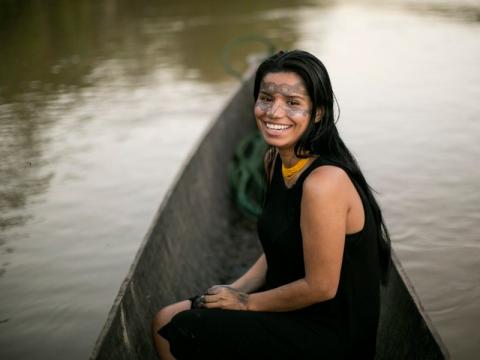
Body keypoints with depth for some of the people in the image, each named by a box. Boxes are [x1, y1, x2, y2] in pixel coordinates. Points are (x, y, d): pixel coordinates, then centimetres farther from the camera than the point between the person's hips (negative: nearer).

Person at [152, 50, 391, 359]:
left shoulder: (324, 183, -28)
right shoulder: (275, 161, 1)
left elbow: (320, 287, -22)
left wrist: (246, 302, -10)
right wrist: (233, 291, -1)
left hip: (329, 335, -8)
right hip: (290, 308, 8)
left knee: (177, 332, -10)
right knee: (165, 319, 8)